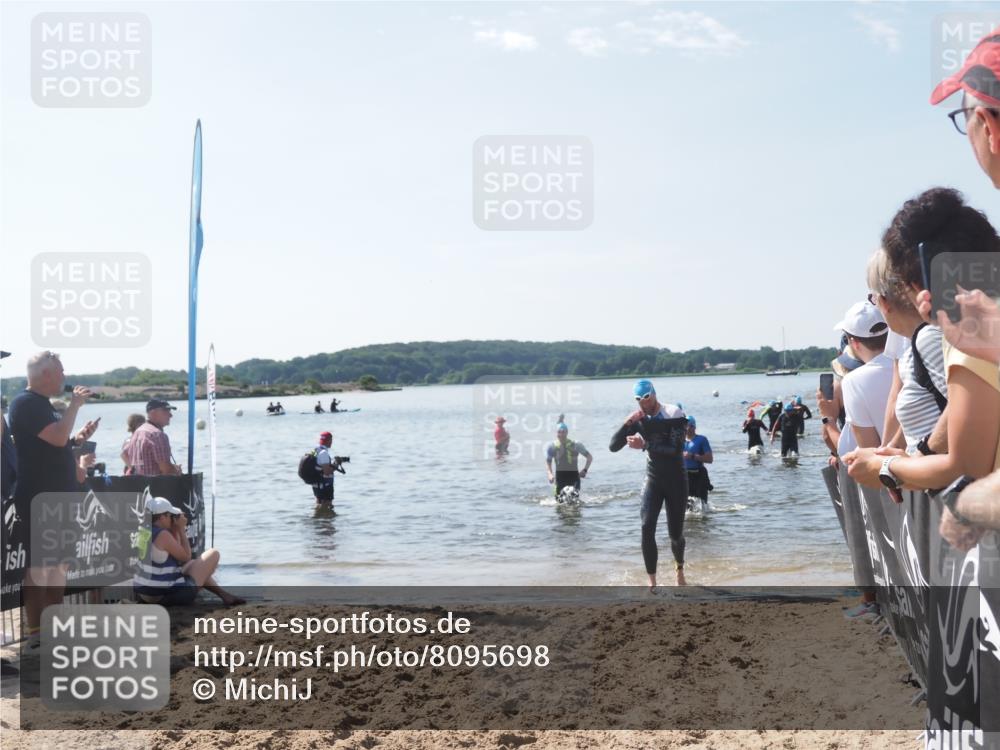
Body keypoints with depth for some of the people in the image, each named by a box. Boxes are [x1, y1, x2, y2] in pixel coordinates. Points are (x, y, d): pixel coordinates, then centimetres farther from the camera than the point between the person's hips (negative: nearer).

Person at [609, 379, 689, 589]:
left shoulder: (674, 415, -13)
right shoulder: (639, 420, 0)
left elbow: (676, 449, -24)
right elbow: (613, 446, -5)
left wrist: (645, 446, -30)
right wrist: (627, 423, -18)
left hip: (676, 480, -3)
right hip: (653, 479, 3)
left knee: (675, 532, 5)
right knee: (647, 528, -15)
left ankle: (679, 568, 37)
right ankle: (652, 582, -9)